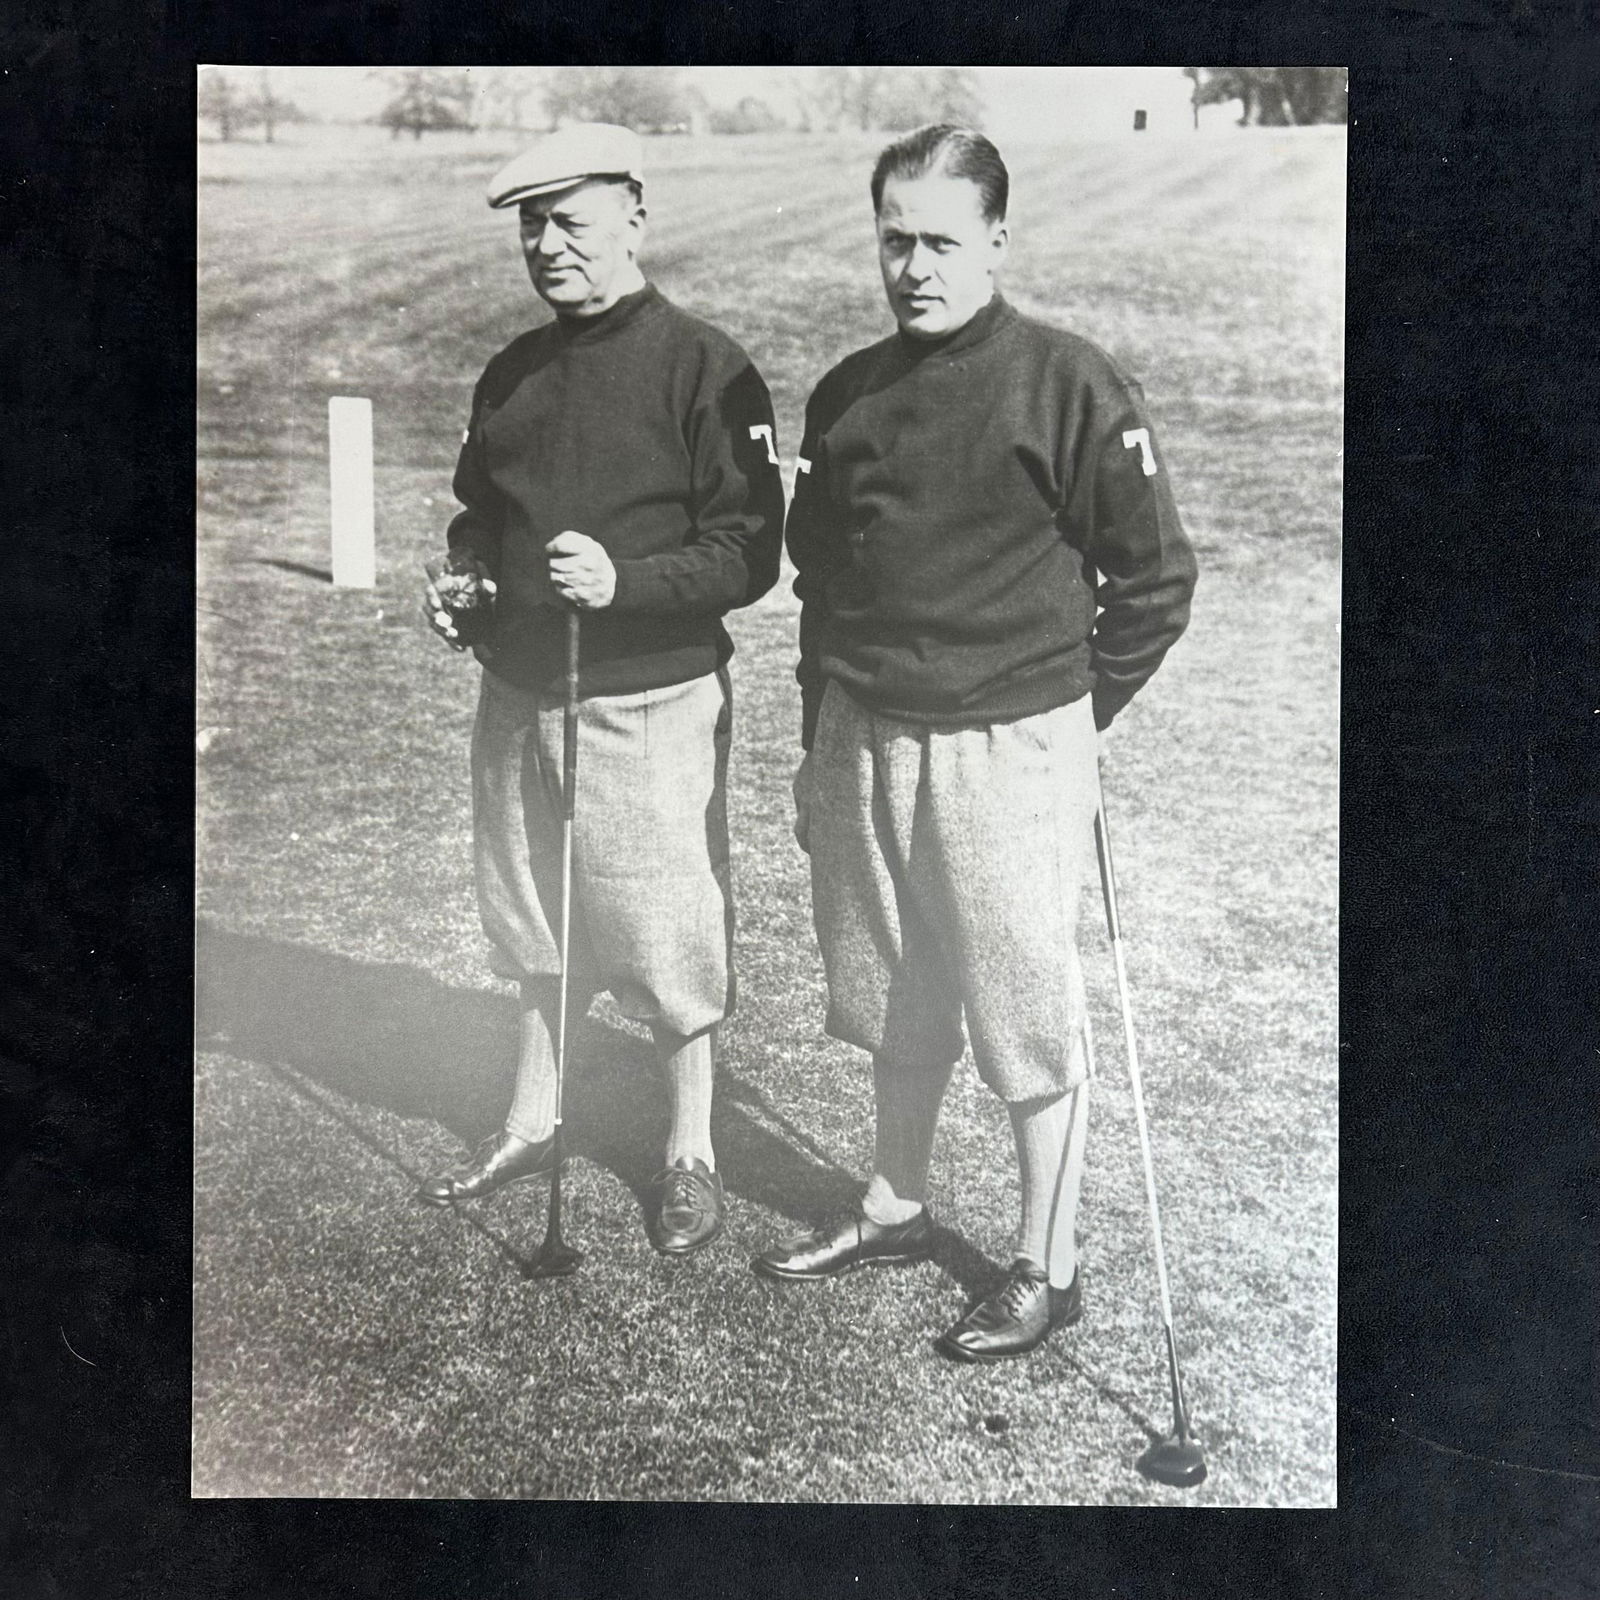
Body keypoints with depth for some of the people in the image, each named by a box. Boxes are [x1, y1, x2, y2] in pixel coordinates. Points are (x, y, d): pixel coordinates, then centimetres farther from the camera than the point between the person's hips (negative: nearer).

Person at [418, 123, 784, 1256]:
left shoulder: (703, 368, -11)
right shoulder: (513, 373, 10)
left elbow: (749, 553, -15)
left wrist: (624, 580, -27)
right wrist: (463, 580, 2)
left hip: (648, 704, -6)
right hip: (516, 695, 7)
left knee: (667, 939, 4)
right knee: (537, 930, 19)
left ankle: (691, 1155, 22)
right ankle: (534, 1123, 37)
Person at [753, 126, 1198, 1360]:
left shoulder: (1071, 387, -10)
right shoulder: (849, 396, 7)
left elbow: (1155, 577, -5)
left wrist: (1071, 715, -2)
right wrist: (820, 748, 14)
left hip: (1009, 752, -6)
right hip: (862, 741, 6)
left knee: (1029, 1018, 4)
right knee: (899, 1002, 19)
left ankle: (1049, 1269, 20)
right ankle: (897, 1208, 38)